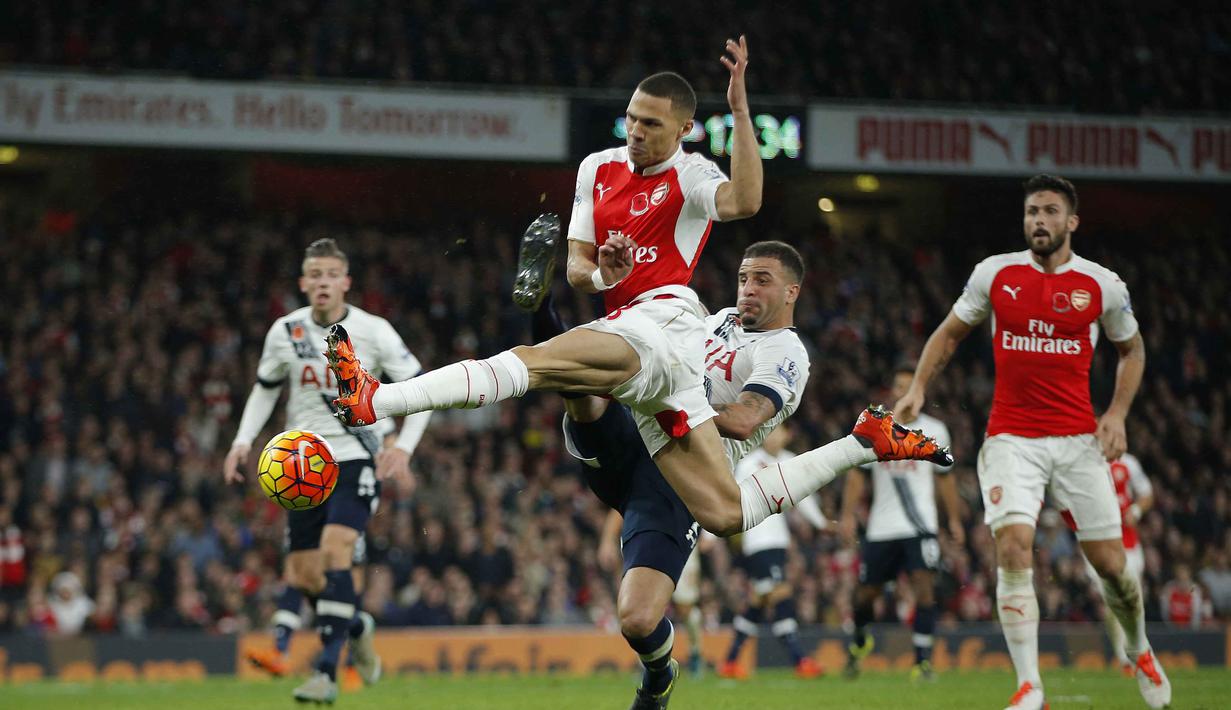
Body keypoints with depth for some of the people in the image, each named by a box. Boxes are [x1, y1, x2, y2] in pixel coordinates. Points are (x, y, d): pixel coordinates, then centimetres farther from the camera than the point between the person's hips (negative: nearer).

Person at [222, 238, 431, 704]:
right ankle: (356, 627, 33)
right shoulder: (285, 332, 2)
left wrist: (404, 446, -16)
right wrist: (243, 442, 5)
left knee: (334, 549, -24)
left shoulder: (373, 331, -8)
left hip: (356, 460, -4)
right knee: (303, 572, 1)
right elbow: (265, 389, 18)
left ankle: (327, 673, -23)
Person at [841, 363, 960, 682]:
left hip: (920, 526, -1)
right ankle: (859, 639, 41)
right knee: (867, 591, 10)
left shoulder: (935, 431, 5)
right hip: (881, 526, 1)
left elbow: (944, 477, 15)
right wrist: (848, 514, 0)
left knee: (924, 585, -18)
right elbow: (857, 473, 8)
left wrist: (954, 519, 16)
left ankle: (923, 659, -17)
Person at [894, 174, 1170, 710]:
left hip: (1078, 438, 0)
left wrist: (1117, 414, 3)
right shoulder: (995, 273, 2)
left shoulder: (1102, 285, 1)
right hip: (1010, 438, 0)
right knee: (1013, 547, -19)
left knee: (1109, 562, 2)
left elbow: (1132, 349, 16)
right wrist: (918, 388, 3)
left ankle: (1140, 652, 33)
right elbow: (950, 332, 16)